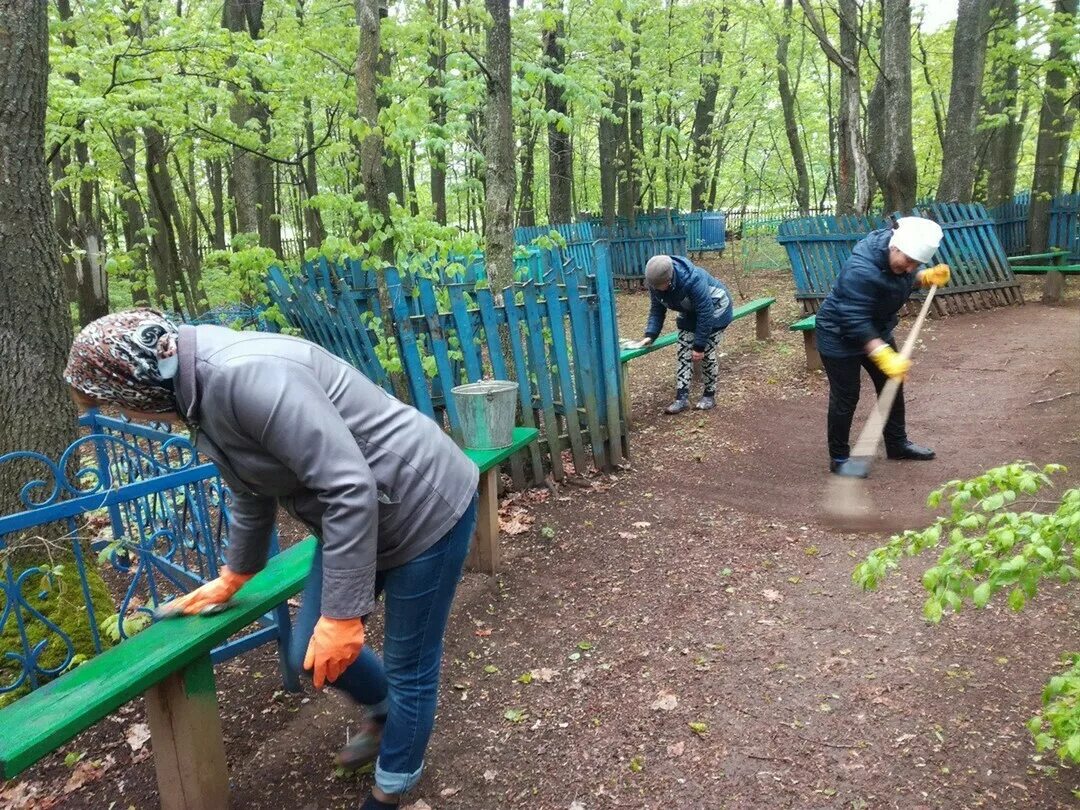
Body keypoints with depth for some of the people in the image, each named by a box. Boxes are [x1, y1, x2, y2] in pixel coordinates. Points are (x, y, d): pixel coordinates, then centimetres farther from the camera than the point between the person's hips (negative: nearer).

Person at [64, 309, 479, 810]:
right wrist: (233, 577, 34)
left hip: (425, 508, -9)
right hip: (357, 516, 9)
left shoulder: (246, 375, -28)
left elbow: (351, 490, -31)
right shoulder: (204, 394, 5)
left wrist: (342, 613, -25)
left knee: (407, 667, 8)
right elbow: (253, 495, 21)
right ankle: (382, 711, 46)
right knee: (311, 652, 17)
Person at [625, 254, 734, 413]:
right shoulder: (655, 283, -23)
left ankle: (709, 395, 12)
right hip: (691, 312, 6)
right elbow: (656, 310, -9)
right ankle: (682, 397, 0)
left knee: (707, 352, -6)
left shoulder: (693, 280, -42)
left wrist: (699, 345, -29)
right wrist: (650, 335, -24)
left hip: (715, 309, -6)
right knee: (683, 353, -3)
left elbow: (705, 314, -34)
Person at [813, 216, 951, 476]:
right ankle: (839, 458, 12)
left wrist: (928, 277, -8)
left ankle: (897, 443, 31)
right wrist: (886, 357, -41)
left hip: (877, 329, 9)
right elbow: (856, 323, -36)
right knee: (845, 397, -3)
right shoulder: (861, 269, -36)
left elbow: (907, 279, 13)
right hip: (840, 335, -9)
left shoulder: (900, 259, -10)